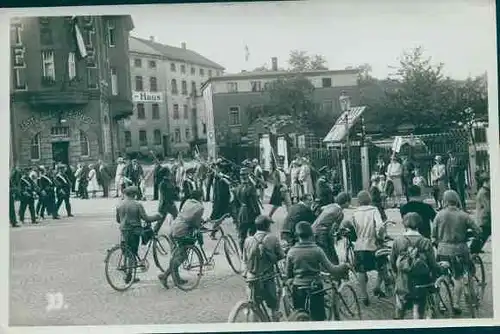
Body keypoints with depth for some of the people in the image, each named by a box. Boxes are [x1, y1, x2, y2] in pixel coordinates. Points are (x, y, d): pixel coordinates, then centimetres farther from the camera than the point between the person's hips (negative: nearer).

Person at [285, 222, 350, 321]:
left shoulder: (291, 252, -6)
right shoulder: (317, 250, -10)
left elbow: (288, 274, 1)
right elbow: (330, 269, -9)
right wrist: (344, 267, 8)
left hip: (298, 289, 1)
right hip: (315, 288, -1)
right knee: (319, 318, 10)